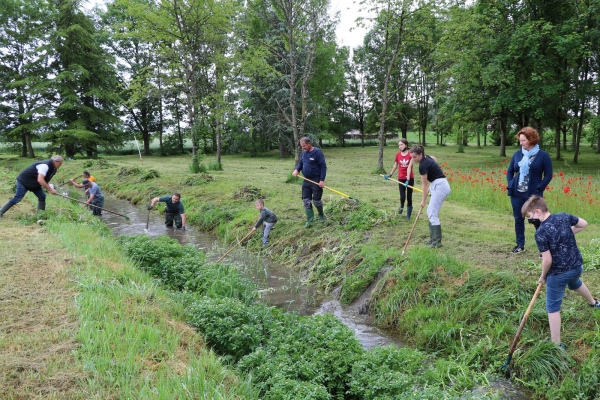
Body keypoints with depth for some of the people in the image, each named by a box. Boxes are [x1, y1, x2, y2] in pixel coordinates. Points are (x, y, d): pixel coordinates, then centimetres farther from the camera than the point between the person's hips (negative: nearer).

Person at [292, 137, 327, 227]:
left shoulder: (317, 152, -15)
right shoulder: (303, 153, 6)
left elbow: (323, 166, -15)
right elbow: (300, 163, 18)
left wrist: (322, 180, -19)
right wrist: (296, 169, -5)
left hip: (316, 181, -7)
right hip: (306, 181, 7)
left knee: (316, 200, 1)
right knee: (306, 200, 4)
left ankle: (321, 215, 28)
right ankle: (310, 220, 11)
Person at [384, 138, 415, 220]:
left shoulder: (411, 155, -11)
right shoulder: (398, 155, -2)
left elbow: (409, 167, -18)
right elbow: (395, 165, 13)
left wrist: (408, 180, -24)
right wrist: (390, 174, 16)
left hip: (410, 178, -2)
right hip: (401, 179, 2)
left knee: (409, 197, 7)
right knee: (402, 197, -5)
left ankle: (408, 215, 21)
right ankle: (401, 206, 30)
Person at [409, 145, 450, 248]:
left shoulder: (423, 165, -17)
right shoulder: (427, 157, 8)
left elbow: (424, 185, -9)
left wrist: (424, 200, 3)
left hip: (440, 187, -10)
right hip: (441, 185, 10)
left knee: (432, 214, -9)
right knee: (430, 212, 12)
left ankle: (437, 242, -8)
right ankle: (433, 238, 16)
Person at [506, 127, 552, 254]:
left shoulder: (543, 155, -5)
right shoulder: (517, 154, 7)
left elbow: (548, 175, -4)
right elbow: (509, 171, 15)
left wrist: (539, 188, -12)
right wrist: (510, 185, 1)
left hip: (533, 194, -4)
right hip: (516, 194, 5)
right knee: (518, 219, 11)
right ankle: (520, 245, 23)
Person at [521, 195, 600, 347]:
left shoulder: (541, 233, -24)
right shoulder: (564, 216, -6)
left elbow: (547, 260, -21)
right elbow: (584, 224, 11)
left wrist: (543, 276, -5)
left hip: (558, 273, -8)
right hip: (577, 266, 8)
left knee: (553, 308, 6)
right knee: (575, 283, 42)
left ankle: (556, 345, 12)